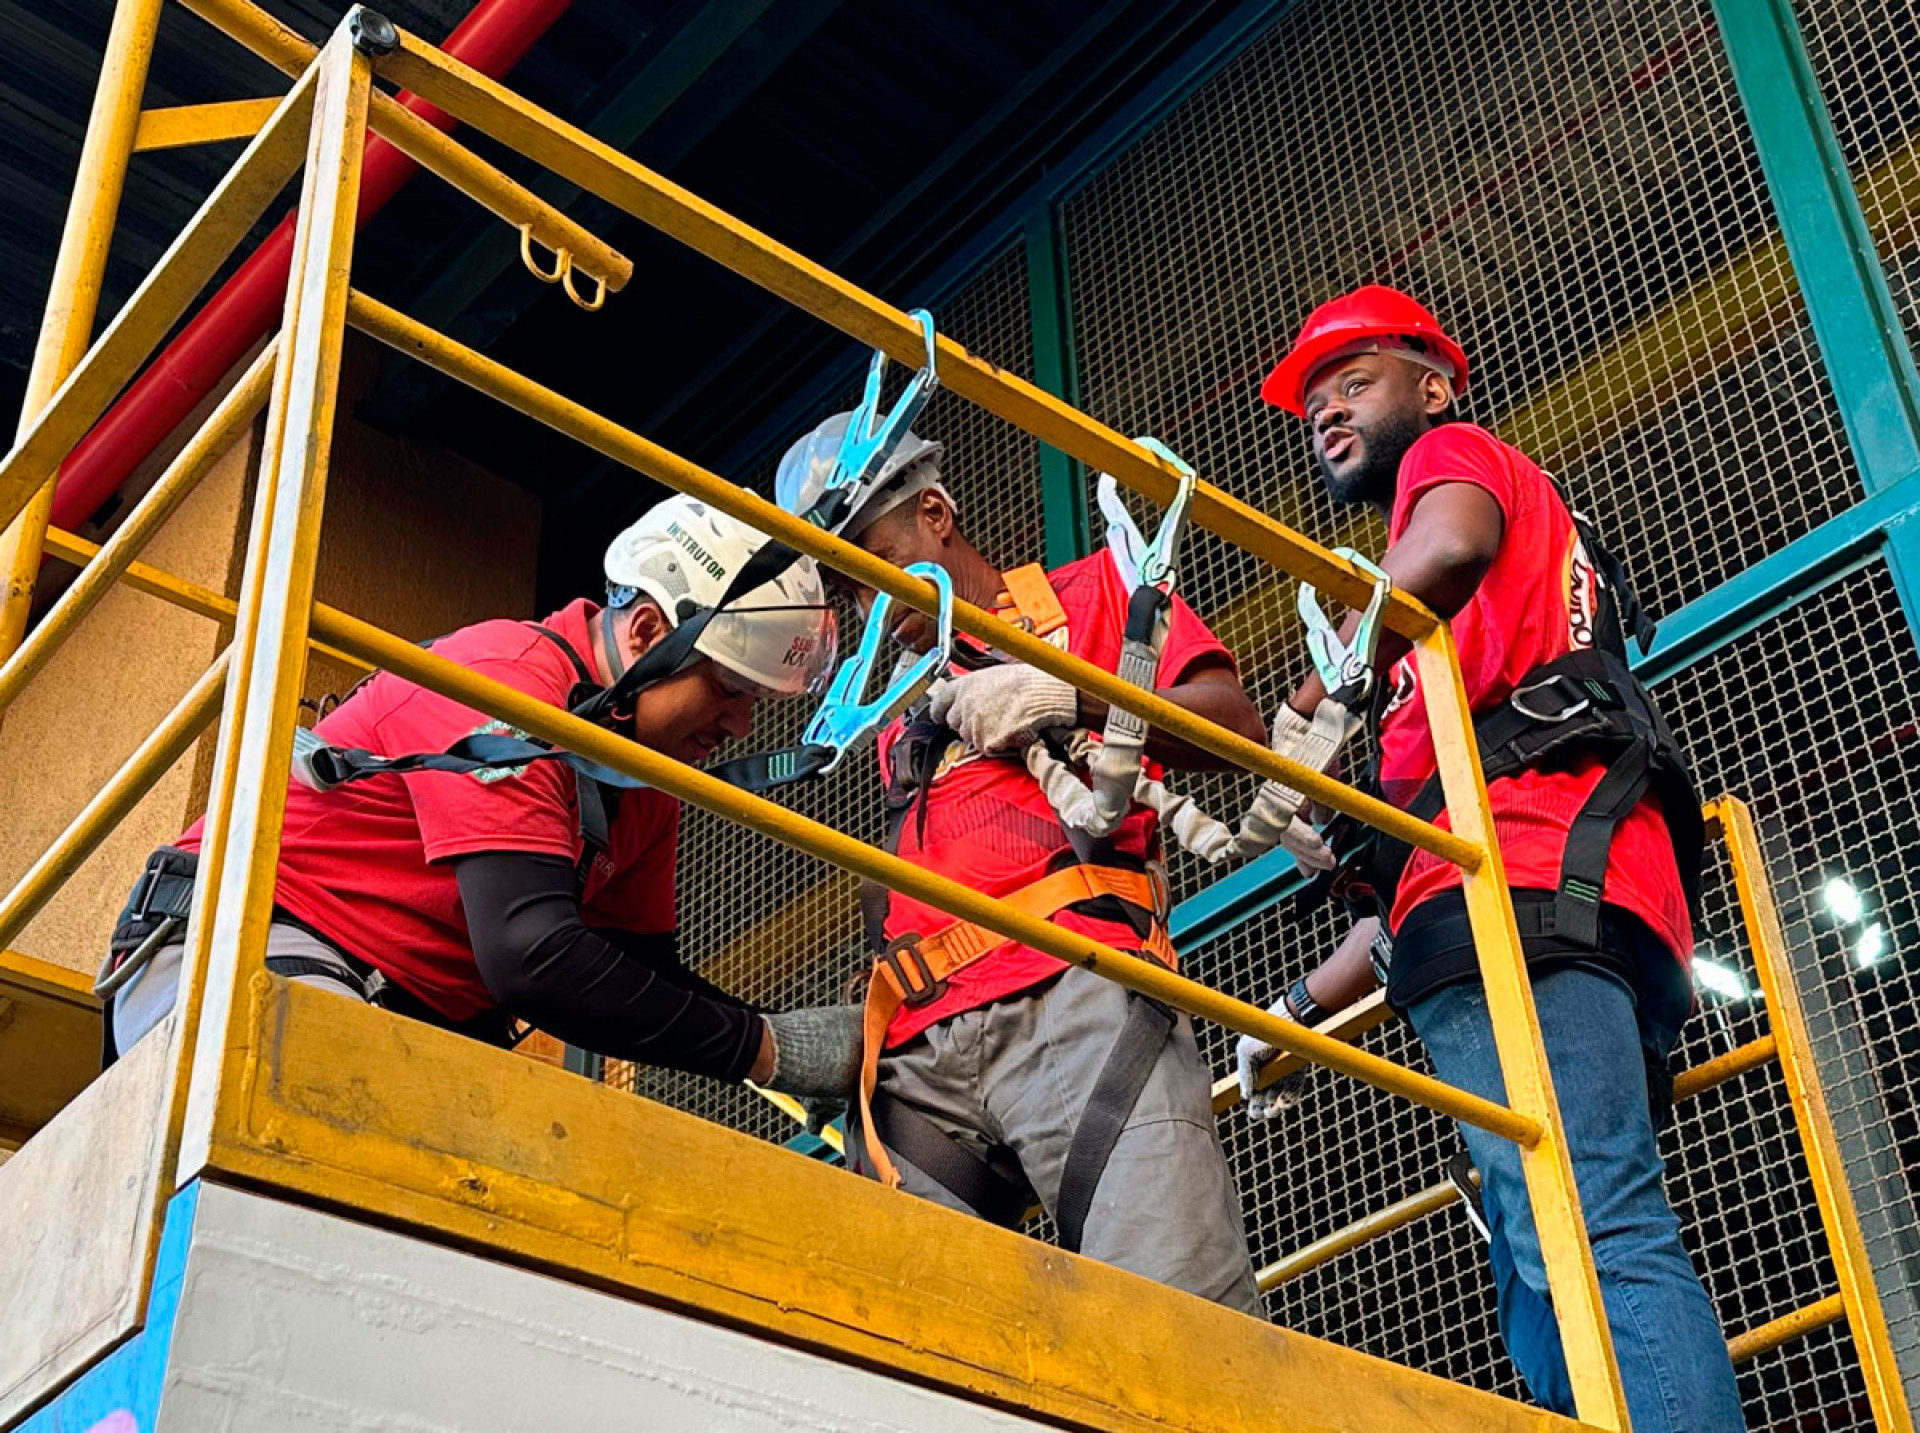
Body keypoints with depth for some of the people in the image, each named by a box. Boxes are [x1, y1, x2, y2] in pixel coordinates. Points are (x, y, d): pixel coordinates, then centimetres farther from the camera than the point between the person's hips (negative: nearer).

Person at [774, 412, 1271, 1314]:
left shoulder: (1092, 595, 21)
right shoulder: (903, 721, 36)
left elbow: (1235, 725, 6)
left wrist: (1071, 699, -8)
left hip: (1072, 1002, -5)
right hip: (920, 1055, 6)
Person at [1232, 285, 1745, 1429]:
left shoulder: (1454, 452, 17)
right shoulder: (1431, 645, 39)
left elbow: (1449, 545, -11)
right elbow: (1417, 863, 36)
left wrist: (1308, 713, -11)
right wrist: (1302, 1007, 35)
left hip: (1530, 872, -9)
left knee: (1592, 1240, -25)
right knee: (1550, 1312, -1)